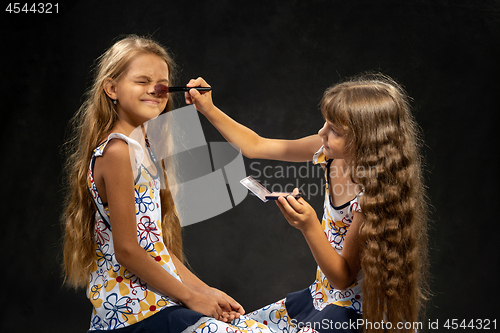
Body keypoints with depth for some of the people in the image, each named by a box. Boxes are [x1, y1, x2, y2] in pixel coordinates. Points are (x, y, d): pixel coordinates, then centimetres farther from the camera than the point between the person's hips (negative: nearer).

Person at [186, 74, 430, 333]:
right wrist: (208, 109, -4)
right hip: (322, 294, 7)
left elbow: (343, 277, -21)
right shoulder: (332, 151, -8)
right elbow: (255, 147, 4)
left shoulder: (375, 196, -29)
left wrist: (310, 227, -37)